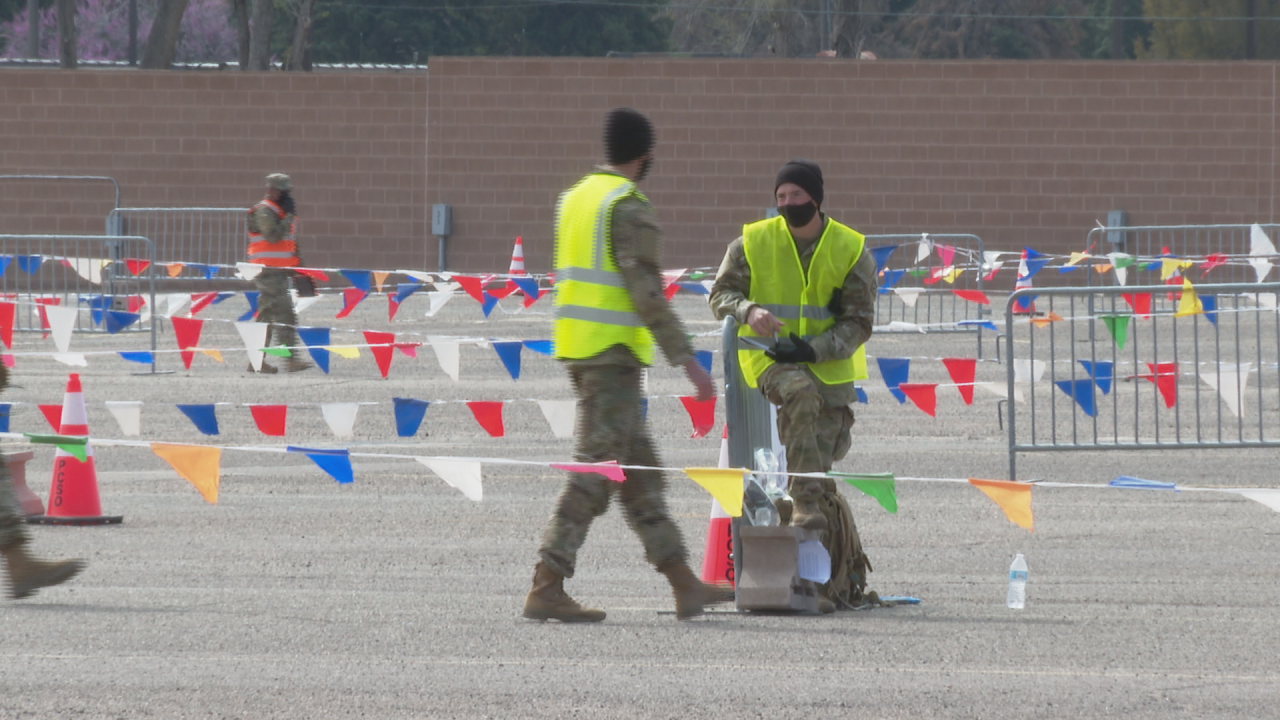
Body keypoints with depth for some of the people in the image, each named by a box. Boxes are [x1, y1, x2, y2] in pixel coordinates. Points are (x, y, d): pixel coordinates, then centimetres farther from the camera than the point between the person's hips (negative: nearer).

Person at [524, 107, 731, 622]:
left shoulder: (576, 197, 14)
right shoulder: (629, 207, -13)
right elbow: (646, 291, -18)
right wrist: (686, 359, -17)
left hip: (575, 346, 9)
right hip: (612, 350, -9)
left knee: (639, 471, 12)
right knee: (597, 470, -8)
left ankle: (683, 584, 17)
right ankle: (547, 588, -11)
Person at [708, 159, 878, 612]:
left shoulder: (851, 252, 1)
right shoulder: (753, 243, 2)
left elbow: (859, 323, 0)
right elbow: (721, 293, 3)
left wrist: (813, 349, -16)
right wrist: (747, 310, -20)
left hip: (829, 368, 1)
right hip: (768, 358, -1)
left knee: (820, 470, -4)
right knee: (801, 393, -37)